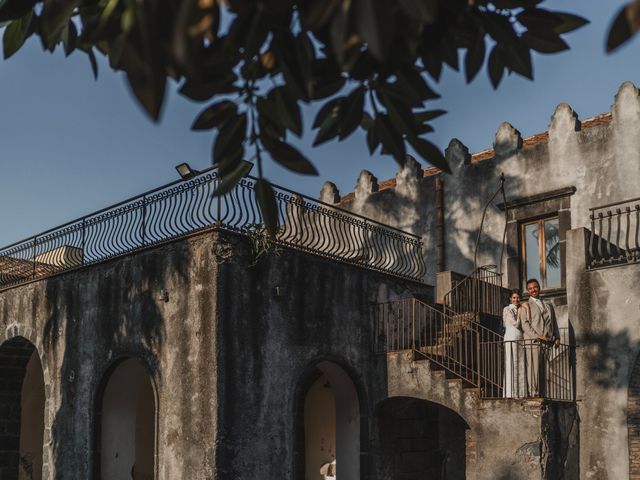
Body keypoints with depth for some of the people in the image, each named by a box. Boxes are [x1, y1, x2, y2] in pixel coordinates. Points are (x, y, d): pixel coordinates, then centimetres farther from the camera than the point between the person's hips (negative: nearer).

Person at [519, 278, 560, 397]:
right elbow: (524, 324, -3)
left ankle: (542, 394, 0)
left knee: (546, 370, -1)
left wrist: (556, 338, 9)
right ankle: (533, 393, -11)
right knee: (533, 368, -11)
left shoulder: (548, 305, 25)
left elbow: (554, 323, 24)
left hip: (548, 342, 5)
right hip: (532, 341, -4)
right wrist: (537, 336, -14)